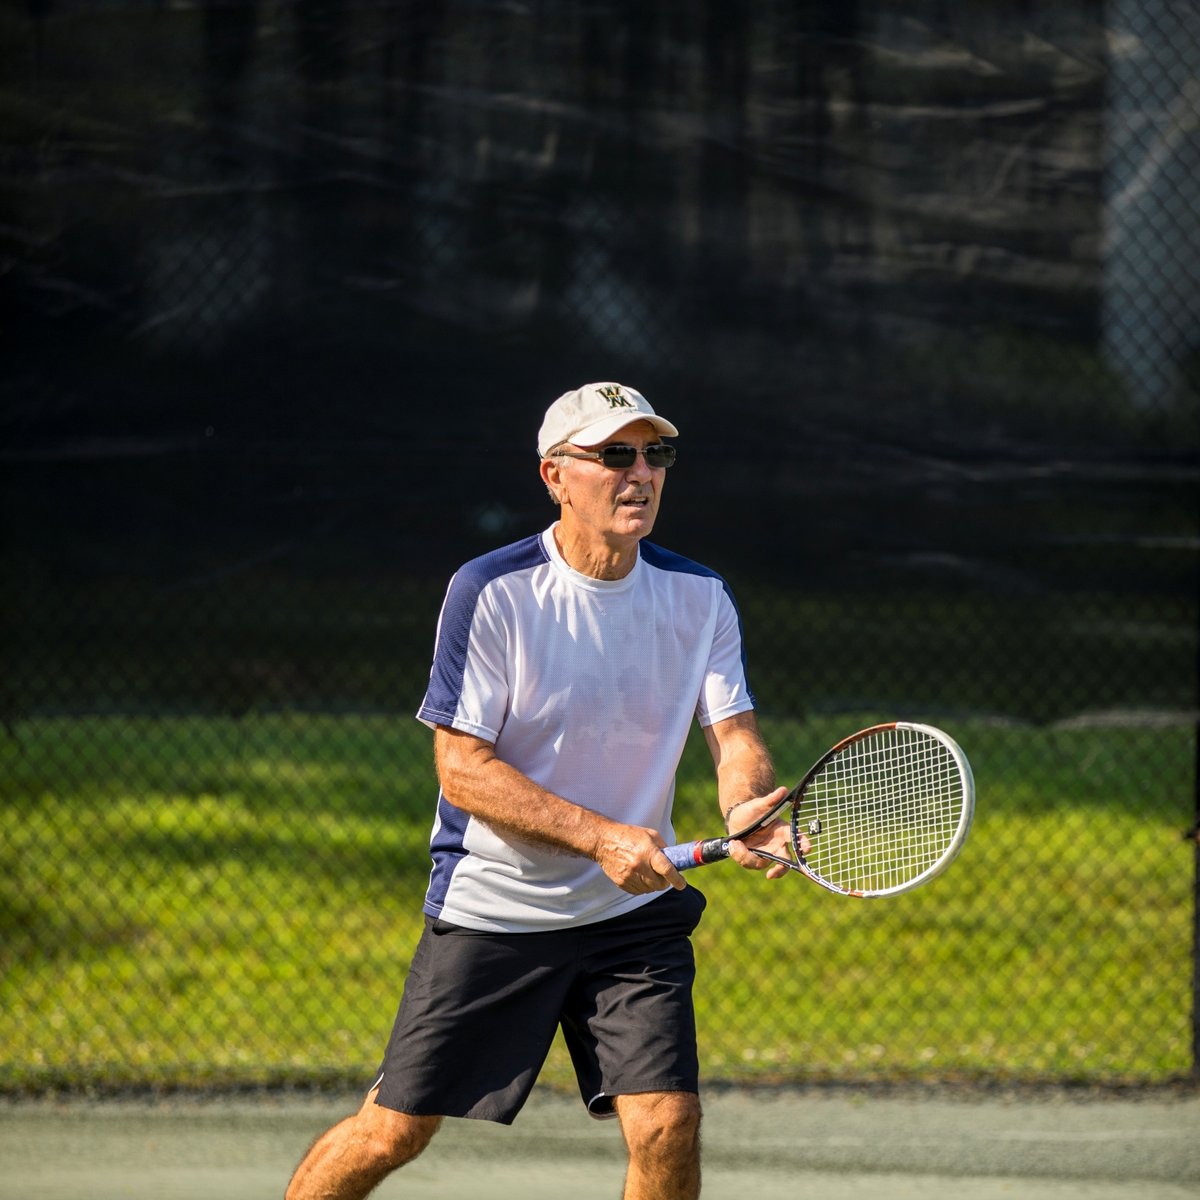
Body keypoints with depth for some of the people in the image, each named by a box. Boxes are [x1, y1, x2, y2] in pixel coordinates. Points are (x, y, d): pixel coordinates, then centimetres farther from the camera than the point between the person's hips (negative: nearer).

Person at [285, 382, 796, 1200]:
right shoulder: (491, 593, -13)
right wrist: (601, 836, -27)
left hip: (634, 912, 3)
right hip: (490, 909, -3)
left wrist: (749, 810, -30)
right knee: (393, 1132, 0)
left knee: (668, 1124, -14)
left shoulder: (700, 599, 0)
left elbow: (735, 735, -5)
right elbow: (461, 768, -16)